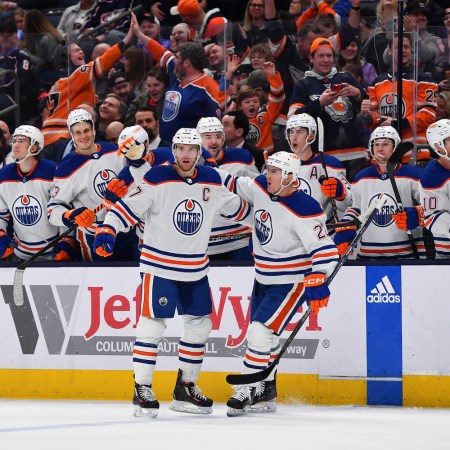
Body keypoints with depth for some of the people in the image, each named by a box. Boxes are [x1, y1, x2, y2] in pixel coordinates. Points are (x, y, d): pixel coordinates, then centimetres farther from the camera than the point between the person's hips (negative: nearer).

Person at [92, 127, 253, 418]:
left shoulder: (212, 181, 4)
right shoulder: (158, 179, -12)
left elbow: (236, 207, 19)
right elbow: (129, 206, -14)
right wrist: (107, 231, -27)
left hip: (196, 269, 6)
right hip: (159, 265, -6)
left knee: (200, 325, 9)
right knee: (152, 324, -10)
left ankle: (185, 388, 21)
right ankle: (142, 389, -4)